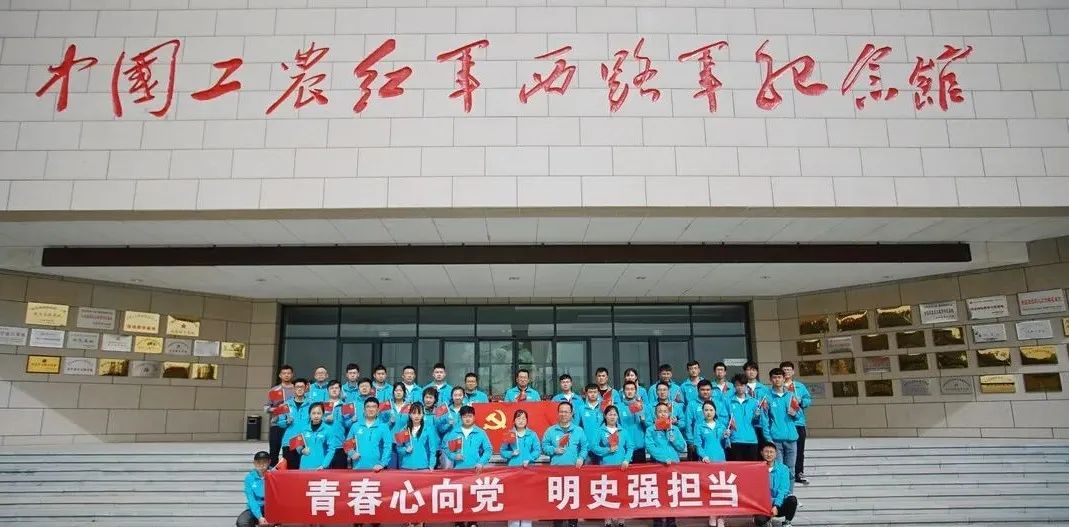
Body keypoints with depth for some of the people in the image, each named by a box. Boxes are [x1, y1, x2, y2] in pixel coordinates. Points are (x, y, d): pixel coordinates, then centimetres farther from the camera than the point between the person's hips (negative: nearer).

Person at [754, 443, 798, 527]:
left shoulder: (783, 469, 0)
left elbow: (783, 489, -9)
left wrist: (776, 506, -21)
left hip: (779, 504, 1)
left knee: (792, 499, -30)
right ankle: (767, 519, 8)